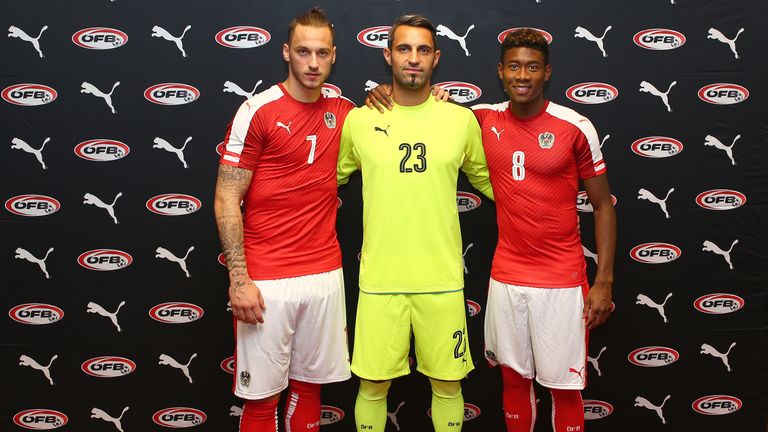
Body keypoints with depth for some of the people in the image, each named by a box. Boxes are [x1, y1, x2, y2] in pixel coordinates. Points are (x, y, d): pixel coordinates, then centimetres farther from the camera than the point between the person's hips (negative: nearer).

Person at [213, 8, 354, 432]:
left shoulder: (342, 111, 8)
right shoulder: (258, 111, -7)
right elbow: (227, 199, -8)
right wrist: (238, 280, -14)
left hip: (325, 275, 5)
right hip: (267, 280, -4)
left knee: (309, 385, 14)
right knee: (262, 396, 4)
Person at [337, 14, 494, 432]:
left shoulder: (461, 120, 1)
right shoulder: (358, 120, 0)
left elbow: (487, 180, 16)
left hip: (442, 280, 1)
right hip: (379, 279, 0)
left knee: (447, 383, 12)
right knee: (373, 384, 9)